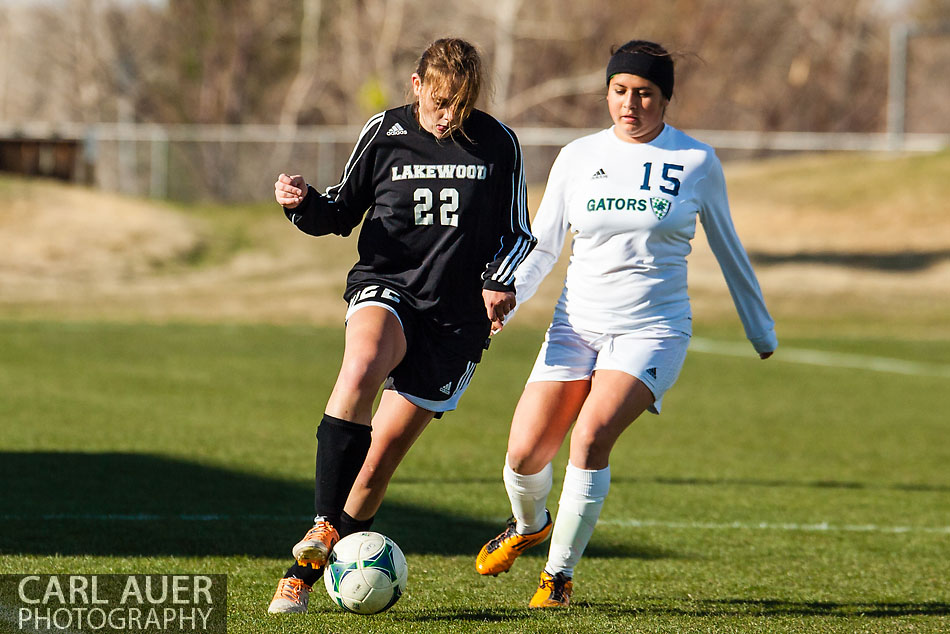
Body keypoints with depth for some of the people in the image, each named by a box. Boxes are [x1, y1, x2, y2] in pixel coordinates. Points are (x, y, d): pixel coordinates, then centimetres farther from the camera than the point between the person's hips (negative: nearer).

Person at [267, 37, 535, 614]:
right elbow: (344, 211, 12)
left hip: (457, 316, 1)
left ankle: (310, 569, 16)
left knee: (383, 454, -2)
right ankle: (324, 526, -32)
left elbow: (517, 234, 10)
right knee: (362, 367, -37)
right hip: (386, 289, -1)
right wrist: (305, 205, -10)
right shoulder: (384, 134, 1)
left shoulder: (499, 145, 0)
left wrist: (497, 282, -9)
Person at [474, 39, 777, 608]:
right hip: (578, 324, 3)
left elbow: (727, 247, 12)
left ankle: (560, 574, -11)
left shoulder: (697, 161, 0)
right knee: (525, 454, -6)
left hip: (654, 330, -3)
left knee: (592, 435, -26)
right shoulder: (578, 158, 4)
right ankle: (529, 525, 31)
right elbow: (542, 248, 10)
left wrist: (761, 328, 20)